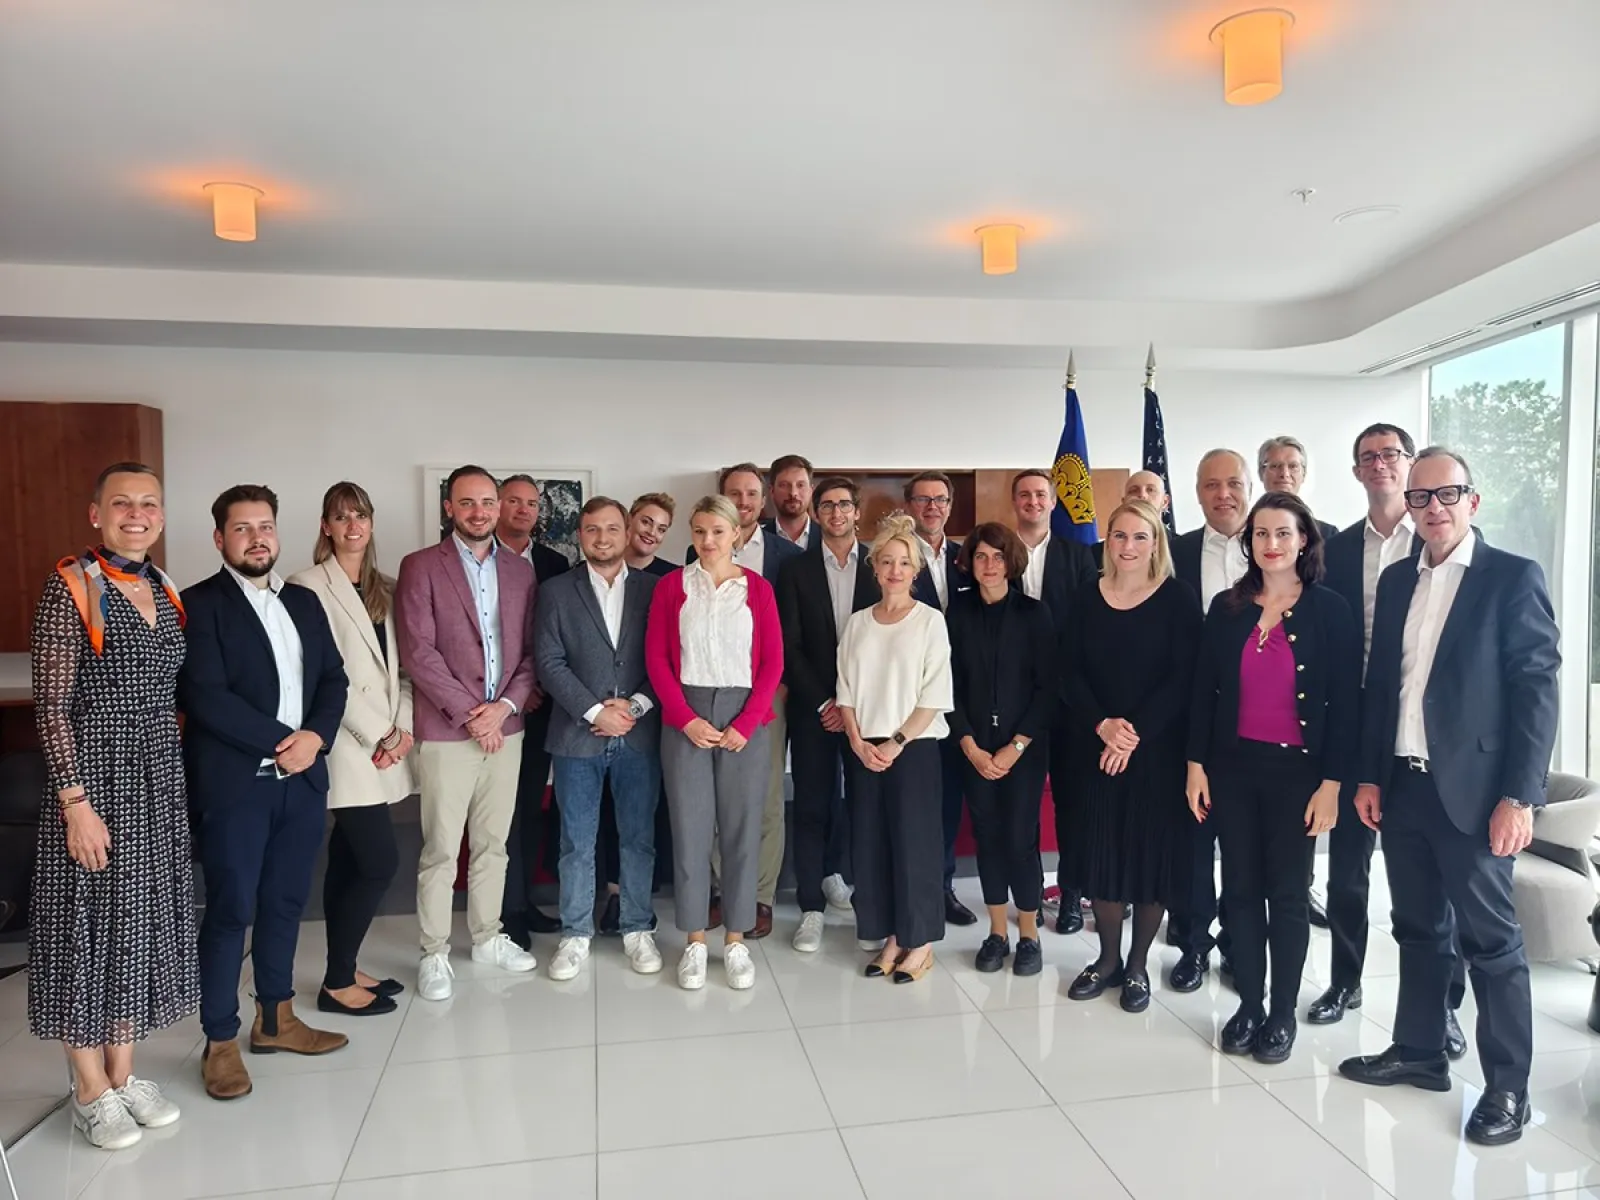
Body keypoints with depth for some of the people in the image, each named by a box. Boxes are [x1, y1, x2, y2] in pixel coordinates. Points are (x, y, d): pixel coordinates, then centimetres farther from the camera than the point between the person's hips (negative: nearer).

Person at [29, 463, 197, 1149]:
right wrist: (75, 801, -17)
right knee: (91, 922, 5)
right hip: (95, 776, -6)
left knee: (144, 921, 13)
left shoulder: (165, 592, 8)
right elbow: (50, 706, -13)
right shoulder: (70, 587, -10)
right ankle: (92, 1091, 21)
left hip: (160, 779, 6)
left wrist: (179, 779, 10)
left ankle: (124, 1073, 29)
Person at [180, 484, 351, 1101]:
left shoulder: (303, 601, 13)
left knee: (286, 903, 14)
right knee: (230, 910, 2)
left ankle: (275, 1019, 28)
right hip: (235, 783, -5)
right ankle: (220, 1042, 15)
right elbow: (206, 697, -15)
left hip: (304, 779, 6)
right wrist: (281, 742, -14)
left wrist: (315, 737, -8)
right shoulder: (200, 605, -5)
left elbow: (333, 678, 9)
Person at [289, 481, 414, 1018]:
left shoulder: (385, 588, 13)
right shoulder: (310, 586, -8)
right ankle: (337, 982, 7)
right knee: (381, 861, -8)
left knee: (348, 860, 14)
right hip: (348, 744, -7)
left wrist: (402, 727, -2)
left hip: (384, 743, 7)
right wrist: (378, 734, -13)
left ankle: (344, 971, 24)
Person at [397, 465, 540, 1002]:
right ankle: (435, 953, 17)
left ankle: (487, 937, 29)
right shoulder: (420, 567, -4)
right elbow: (418, 651, -11)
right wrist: (469, 713, -14)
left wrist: (506, 705, -8)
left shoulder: (520, 570, 9)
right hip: (446, 731, -4)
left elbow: (531, 651, 7)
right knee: (440, 851, 3)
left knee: (493, 844, 15)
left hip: (505, 728, 4)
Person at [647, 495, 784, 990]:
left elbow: (773, 662, 0)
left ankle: (736, 940, 19)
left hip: (745, 719, 0)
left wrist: (746, 724, -9)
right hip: (686, 718, 0)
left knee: (742, 827, 5)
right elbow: (656, 658, 0)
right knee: (689, 826, 4)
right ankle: (695, 941, 17)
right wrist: (686, 719, -9)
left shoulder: (758, 588, 2)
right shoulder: (671, 586, 3)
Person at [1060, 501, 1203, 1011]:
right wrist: (1103, 725, -15)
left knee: (1151, 851, 5)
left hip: (1157, 749, -3)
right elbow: (1070, 674, 1)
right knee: (1100, 850, 8)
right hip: (1094, 746, 3)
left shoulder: (1178, 599, -4)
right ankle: (1108, 957, 25)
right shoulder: (1087, 601, 5)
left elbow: (1182, 678, -10)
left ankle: (1138, 965, 21)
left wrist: (1136, 732, -17)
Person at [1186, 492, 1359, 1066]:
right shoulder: (1227, 608, 3)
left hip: (1297, 770, -3)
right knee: (1240, 887, 9)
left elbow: (1343, 703, -6)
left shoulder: (1329, 610, -5)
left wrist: (1331, 783, -10)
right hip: (1233, 767, 3)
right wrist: (1196, 766, 2)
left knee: (1287, 892, 6)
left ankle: (1282, 1014, 21)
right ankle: (1248, 1004, 23)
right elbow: (1204, 691, 5)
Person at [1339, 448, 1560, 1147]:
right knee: (1418, 928, 16)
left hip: (1472, 790, -5)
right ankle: (1419, 1053, 30)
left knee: (1491, 940, 5)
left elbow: (1536, 690, -10)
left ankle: (1507, 1088, 19)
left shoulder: (1514, 578, -6)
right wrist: (1369, 775, 9)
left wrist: (1518, 796, -15)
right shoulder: (1397, 581, 10)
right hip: (1402, 786, 6)